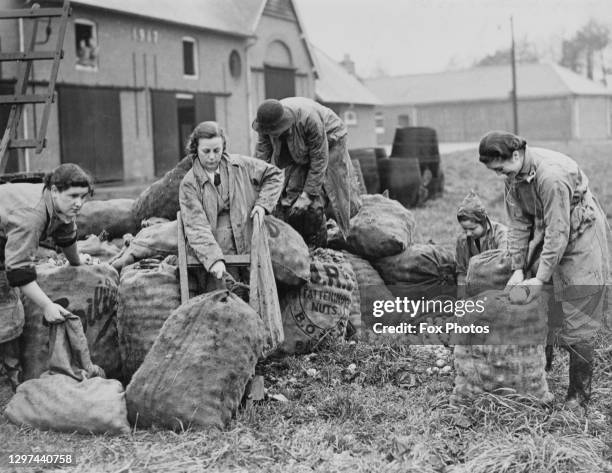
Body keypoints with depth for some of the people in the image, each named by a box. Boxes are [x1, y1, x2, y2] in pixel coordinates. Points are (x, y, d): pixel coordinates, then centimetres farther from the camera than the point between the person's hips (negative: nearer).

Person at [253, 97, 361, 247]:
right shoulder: (268, 122, -25)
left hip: (328, 143, -5)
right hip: (298, 154, 5)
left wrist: (307, 195, -31)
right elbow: (261, 158, -17)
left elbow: (319, 159, -32)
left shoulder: (309, 119, -41)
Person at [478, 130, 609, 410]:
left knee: (576, 323, -4)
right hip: (546, 235, 8)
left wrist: (540, 279, -25)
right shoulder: (513, 175, -6)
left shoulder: (551, 175, -33)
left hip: (580, 237, -8)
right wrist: (518, 269, -4)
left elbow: (558, 232, -29)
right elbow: (519, 222, 0)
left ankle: (579, 394, 8)